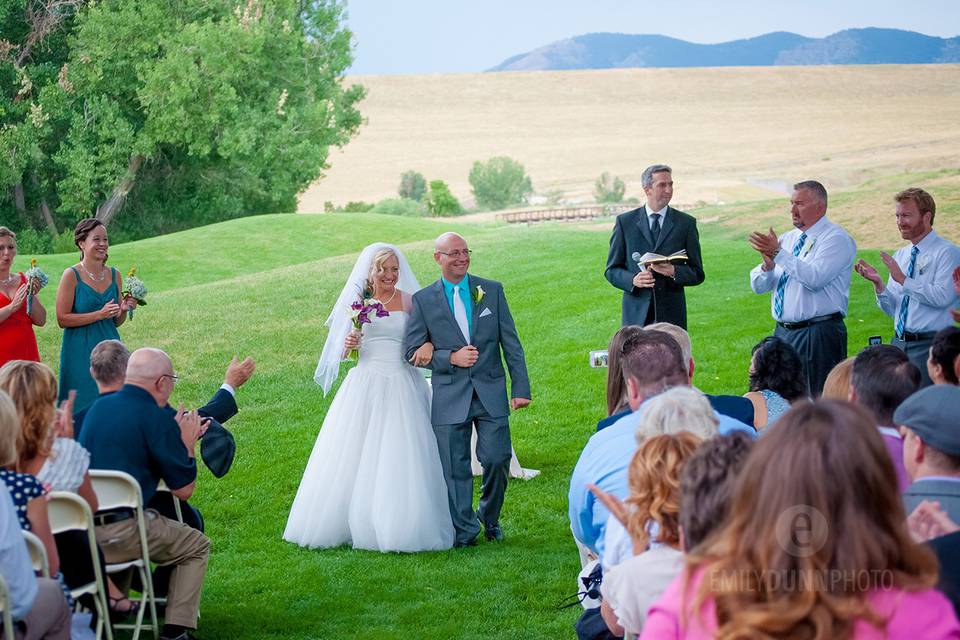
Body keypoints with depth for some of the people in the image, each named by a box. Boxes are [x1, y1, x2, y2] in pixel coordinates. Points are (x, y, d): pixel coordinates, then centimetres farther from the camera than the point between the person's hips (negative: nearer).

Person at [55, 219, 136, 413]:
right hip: (80, 351, -5)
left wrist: (124, 309, -5)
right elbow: (62, 319, -12)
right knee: (84, 407, -2)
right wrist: (100, 314, -17)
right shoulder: (71, 275, -8)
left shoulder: (114, 275, 8)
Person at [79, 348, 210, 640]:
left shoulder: (98, 408, 10)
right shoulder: (157, 419, -11)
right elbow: (184, 489, -7)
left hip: (75, 528, 7)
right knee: (197, 546, 14)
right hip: (120, 534, -7)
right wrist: (188, 443, 8)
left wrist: (178, 437, 27)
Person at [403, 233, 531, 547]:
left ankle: (490, 517, 23)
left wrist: (521, 387, -1)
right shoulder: (423, 300, 2)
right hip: (450, 397, -1)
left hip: (491, 393, 1)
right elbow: (412, 350, 1)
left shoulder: (492, 291, 5)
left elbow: (511, 343, 5)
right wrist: (451, 358, -13)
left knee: (497, 459, -4)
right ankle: (464, 530, 16)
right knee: (456, 468, 2)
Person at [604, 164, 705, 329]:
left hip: (671, 315, 0)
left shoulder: (686, 223, 6)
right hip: (636, 314, 0)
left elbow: (697, 274, 7)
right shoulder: (625, 222, 6)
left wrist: (674, 271, -14)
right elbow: (612, 270, 8)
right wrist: (633, 280, -13)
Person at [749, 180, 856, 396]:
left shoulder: (836, 238, -6)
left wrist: (778, 253, -22)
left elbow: (814, 278, -22)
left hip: (819, 335, -7)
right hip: (783, 332, 7)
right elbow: (758, 285, 11)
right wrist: (768, 264, -10)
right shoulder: (787, 239, 15)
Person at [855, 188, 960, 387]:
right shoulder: (900, 255, 16)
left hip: (929, 346, -6)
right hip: (899, 343, 6)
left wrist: (903, 279, -16)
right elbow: (892, 309, 13)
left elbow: (942, 297, -20)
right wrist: (878, 283, -5)